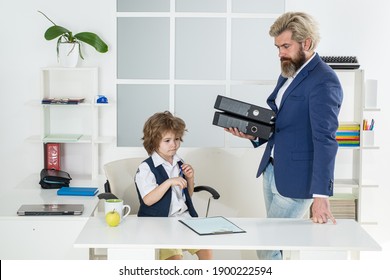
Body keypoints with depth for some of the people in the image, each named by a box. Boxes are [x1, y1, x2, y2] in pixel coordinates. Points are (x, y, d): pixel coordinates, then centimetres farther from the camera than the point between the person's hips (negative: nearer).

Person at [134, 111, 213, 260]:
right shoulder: (146, 168, -8)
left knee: (206, 248, -8)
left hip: (184, 216, 6)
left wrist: (190, 178, 2)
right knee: (174, 255, -26)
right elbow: (148, 200, -19)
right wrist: (169, 182, -27)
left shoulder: (179, 164, 12)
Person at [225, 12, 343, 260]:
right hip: (271, 171, 8)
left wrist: (321, 196, -30)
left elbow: (325, 140, -25)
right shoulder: (288, 74, 11)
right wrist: (252, 133, 1)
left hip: (295, 179, -8)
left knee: (268, 248, -3)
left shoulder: (324, 81, -17)